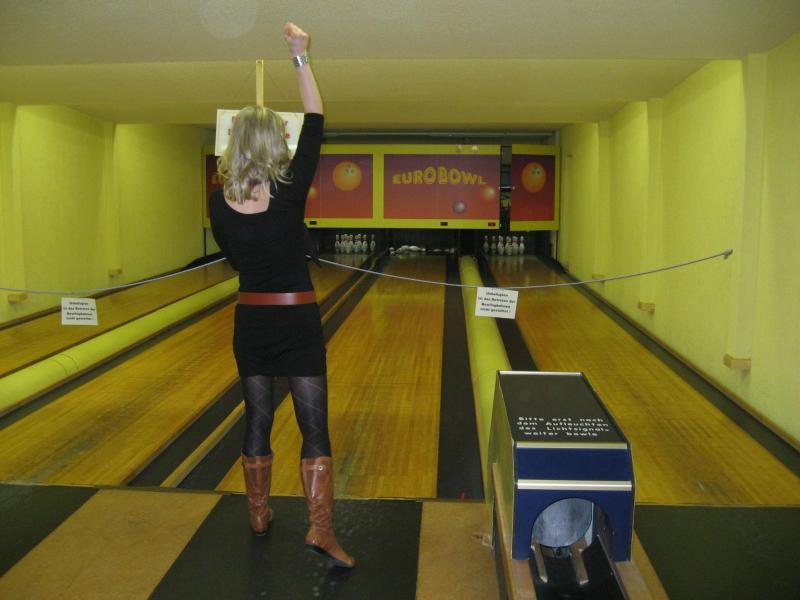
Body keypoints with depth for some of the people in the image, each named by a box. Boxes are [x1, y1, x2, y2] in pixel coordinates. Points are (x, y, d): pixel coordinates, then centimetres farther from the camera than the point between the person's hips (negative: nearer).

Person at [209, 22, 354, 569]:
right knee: (314, 426, 2)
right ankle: (321, 529, 1)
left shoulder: (221, 202, -3)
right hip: (297, 320, -4)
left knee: (257, 420, 15)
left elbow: (234, 259, 10)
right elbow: (315, 123, -4)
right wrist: (301, 57, 0)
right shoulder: (290, 189, -12)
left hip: (251, 321, 4)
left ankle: (259, 515, 29)